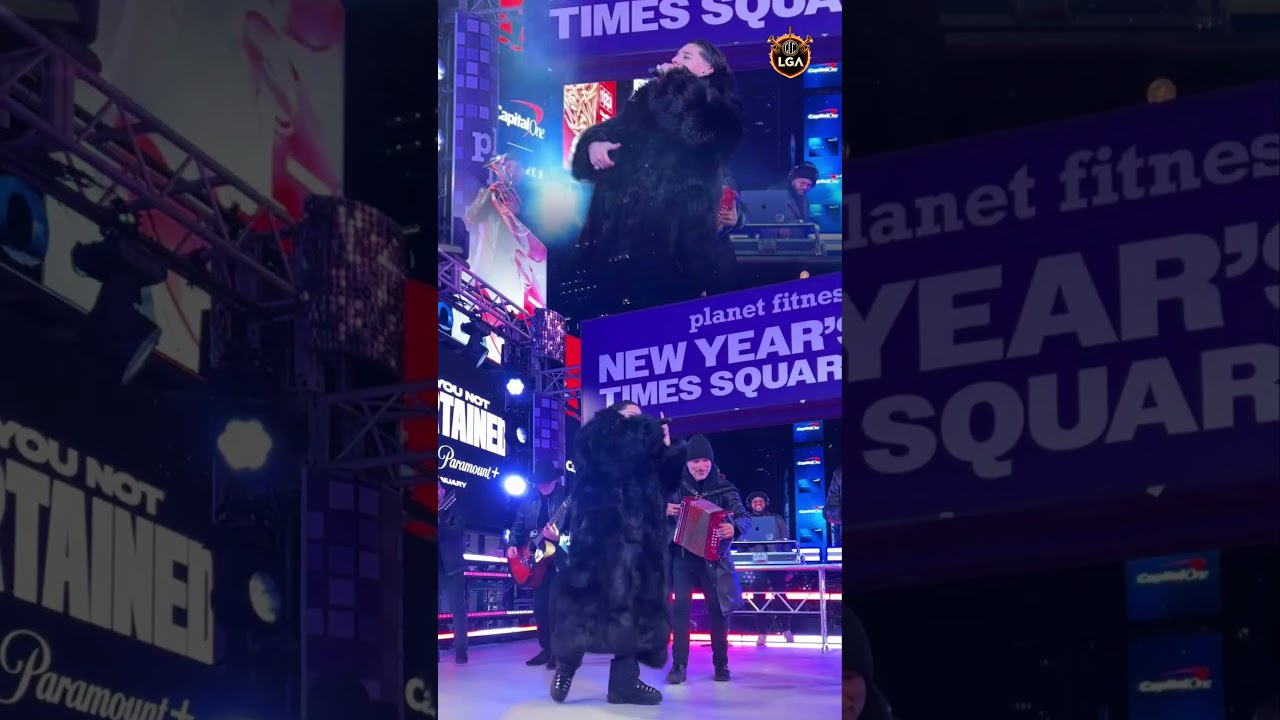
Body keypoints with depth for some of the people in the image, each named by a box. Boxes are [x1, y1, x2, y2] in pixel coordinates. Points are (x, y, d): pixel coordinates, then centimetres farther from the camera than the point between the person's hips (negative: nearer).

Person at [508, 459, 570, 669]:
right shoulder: (530, 502, 9)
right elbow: (518, 526, 14)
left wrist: (559, 538, -31)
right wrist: (513, 545, -4)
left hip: (560, 559, -6)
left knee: (554, 605, -13)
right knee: (539, 606, 8)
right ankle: (546, 649, 16)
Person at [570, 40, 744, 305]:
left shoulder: (716, 108, 6)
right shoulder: (648, 98, 24)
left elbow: (689, 128, -16)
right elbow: (612, 127, 21)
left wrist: (673, 81, -1)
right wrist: (594, 143, -3)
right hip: (616, 228, 5)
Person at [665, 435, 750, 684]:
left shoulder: (724, 488, -4)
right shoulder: (676, 486, 0)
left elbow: (745, 519, -9)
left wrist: (734, 528, -31)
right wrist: (664, 511, -11)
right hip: (682, 556, 0)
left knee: (718, 608, 2)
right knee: (680, 606, -11)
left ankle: (721, 663, 18)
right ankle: (679, 665, -7)